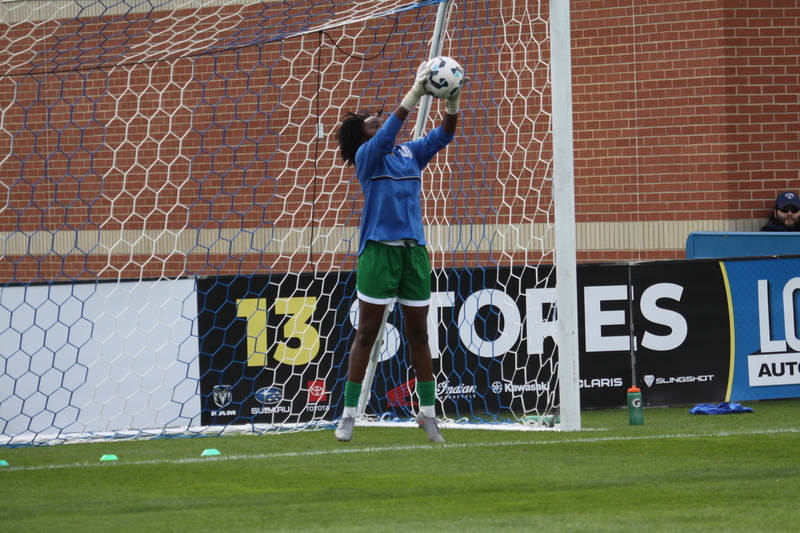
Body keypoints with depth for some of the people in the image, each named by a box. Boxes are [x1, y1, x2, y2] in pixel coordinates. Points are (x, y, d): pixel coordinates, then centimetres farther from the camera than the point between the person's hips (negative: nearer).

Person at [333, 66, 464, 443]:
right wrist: (414, 95, -27)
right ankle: (348, 415, 0)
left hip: (414, 250, 5)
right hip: (378, 250, -5)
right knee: (367, 332, -3)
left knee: (418, 333, 8)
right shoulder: (367, 156, -2)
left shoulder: (411, 154, 12)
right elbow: (386, 135, -20)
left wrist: (452, 105, -15)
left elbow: (442, 136, 3)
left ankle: (428, 413, 13)